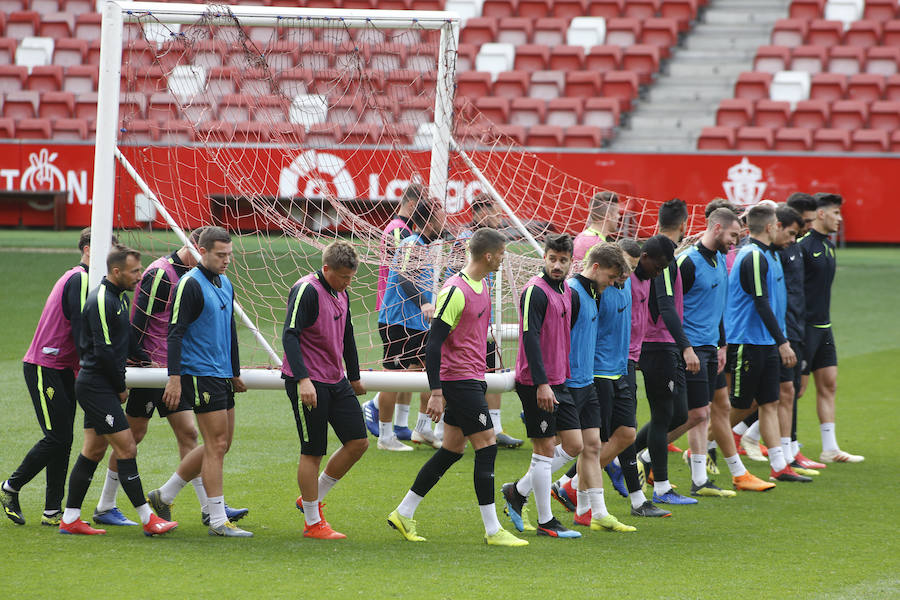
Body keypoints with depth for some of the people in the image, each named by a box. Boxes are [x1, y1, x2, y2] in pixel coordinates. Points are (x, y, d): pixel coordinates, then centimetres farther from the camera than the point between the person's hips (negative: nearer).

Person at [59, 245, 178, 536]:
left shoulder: (120, 296, 13)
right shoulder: (101, 301, -18)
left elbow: (126, 340, 24)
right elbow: (104, 351, -20)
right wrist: (121, 387, -11)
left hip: (98, 388, 10)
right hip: (97, 387, -10)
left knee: (93, 450, 11)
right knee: (126, 448, -9)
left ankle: (70, 518, 15)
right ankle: (147, 519, -8)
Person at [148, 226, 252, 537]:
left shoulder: (225, 284, 15)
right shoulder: (190, 285, -12)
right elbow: (175, 332, -16)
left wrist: (235, 373, 26)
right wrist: (174, 377, -22)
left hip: (222, 375, 9)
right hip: (200, 374, -9)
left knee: (220, 444, 11)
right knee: (217, 444, -8)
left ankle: (164, 495, 21)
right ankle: (218, 520, -4)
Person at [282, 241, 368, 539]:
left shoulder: (341, 294, 12)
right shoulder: (307, 290, -14)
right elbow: (290, 336, -20)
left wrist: (354, 378, 33)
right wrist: (302, 379, -28)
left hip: (336, 381, 9)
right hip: (308, 383, -9)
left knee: (358, 442, 5)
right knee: (312, 452, -3)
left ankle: (313, 498, 21)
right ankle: (313, 523, 7)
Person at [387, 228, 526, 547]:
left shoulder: (481, 287, 12)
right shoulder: (455, 291, -17)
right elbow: (434, 343, -18)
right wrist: (436, 393, -21)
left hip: (472, 380, 10)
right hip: (459, 380, -10)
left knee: (452, 451, 12)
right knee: (486, 446, -8)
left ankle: (403, 514, 20)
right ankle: (492, 530, -5)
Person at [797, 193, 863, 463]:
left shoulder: (829, 246, 13)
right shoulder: (802, 244, -15)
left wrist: (824, 321, 15)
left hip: (823, 327, 9)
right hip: (804, 327, -9)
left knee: (828, 385, 7)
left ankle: (830, 449, 10)